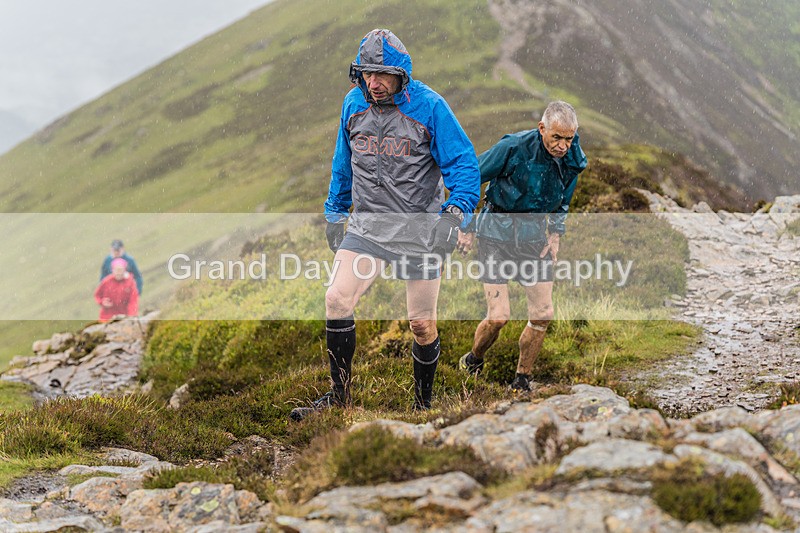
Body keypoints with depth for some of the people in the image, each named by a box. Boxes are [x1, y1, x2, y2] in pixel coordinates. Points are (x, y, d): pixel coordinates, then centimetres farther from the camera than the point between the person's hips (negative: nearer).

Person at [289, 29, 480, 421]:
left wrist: (456, 211, -24)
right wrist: (335, 211, 20)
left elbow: (463, 163, -11)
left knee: (423, 324, 1)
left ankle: (423, 404, 21)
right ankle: (338, 395, 1)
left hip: (419, 230, -3)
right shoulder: (353, 104, 2)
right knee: (338, 300, -12)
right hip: (367, 224, 3)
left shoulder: (428, 107, -12)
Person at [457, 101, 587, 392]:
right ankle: (473, 361, 19)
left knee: (543, 314, -2)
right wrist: (467, 228, -5)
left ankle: (521, 382, 15)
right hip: (497, 233, -5)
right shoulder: (514, 148, -21)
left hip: (534, 235, 5)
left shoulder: (573, 160, -5)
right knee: (499, 316, -11)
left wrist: (555, 236, 5)